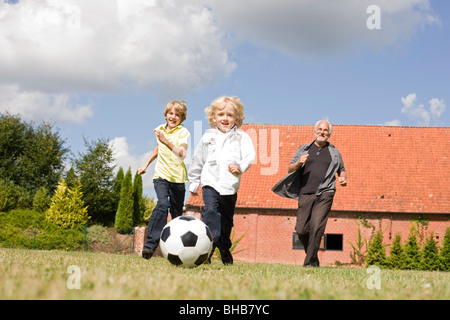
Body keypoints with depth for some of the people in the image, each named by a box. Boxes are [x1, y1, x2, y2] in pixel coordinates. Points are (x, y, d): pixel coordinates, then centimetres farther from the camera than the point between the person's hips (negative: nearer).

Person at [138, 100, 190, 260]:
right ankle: (150, 245, -28)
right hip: (161, 175, 1)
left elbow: (181, 154, -22)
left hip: (178, 177, -1)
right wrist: (146, 164, 30)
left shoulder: (183, 132, -5)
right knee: (162, 204, -24)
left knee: (177, 214, 5)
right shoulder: (160, 129, 8)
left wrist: (166, 141, -31)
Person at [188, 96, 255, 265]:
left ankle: (224, 250, 34)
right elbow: (197, 161, 19)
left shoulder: (241, 137, 6)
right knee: (211, 210, -24)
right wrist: (193, 183, 22)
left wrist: (240, 167, -26)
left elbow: (249, 156, -5)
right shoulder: (208, 137, 10)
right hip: (210, 182, 0)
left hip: (230, 186, 1)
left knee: (226, 220, 11)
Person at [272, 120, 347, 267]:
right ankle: (312, 254, 19)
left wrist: (343, 178, 3)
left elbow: (341, 170, 27)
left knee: (317, 227, -16)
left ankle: (310, 263, -13)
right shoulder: (303, 149, 17)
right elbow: (290, 169, 15)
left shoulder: (334, 152, 17)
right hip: (305, 193, 1)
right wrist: (299, 163, -7)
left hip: (324, 194, -1)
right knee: (301, 229, -5)